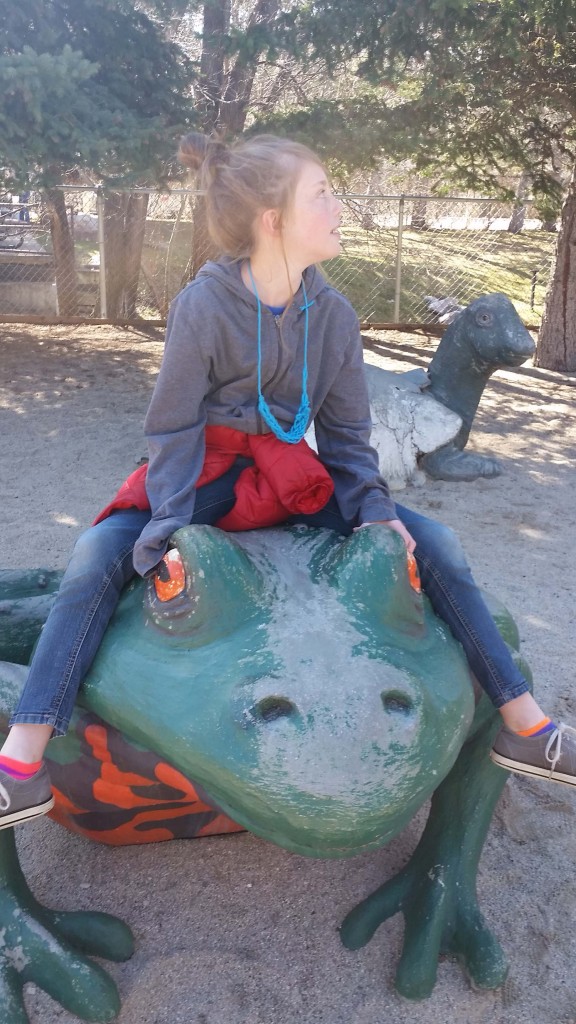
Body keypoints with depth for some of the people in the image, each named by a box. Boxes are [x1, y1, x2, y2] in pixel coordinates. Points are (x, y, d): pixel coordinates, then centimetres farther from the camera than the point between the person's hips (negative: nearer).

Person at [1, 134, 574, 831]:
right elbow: (175, 430, -15)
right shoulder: (203, 305, -17)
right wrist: (168, 531, -25)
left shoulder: (334, 314, -5)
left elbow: (346, 432, 2)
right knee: (97, 555, -28)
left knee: (433, 543, -10)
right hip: (206, 481, -3)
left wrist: (372, 510, -12)